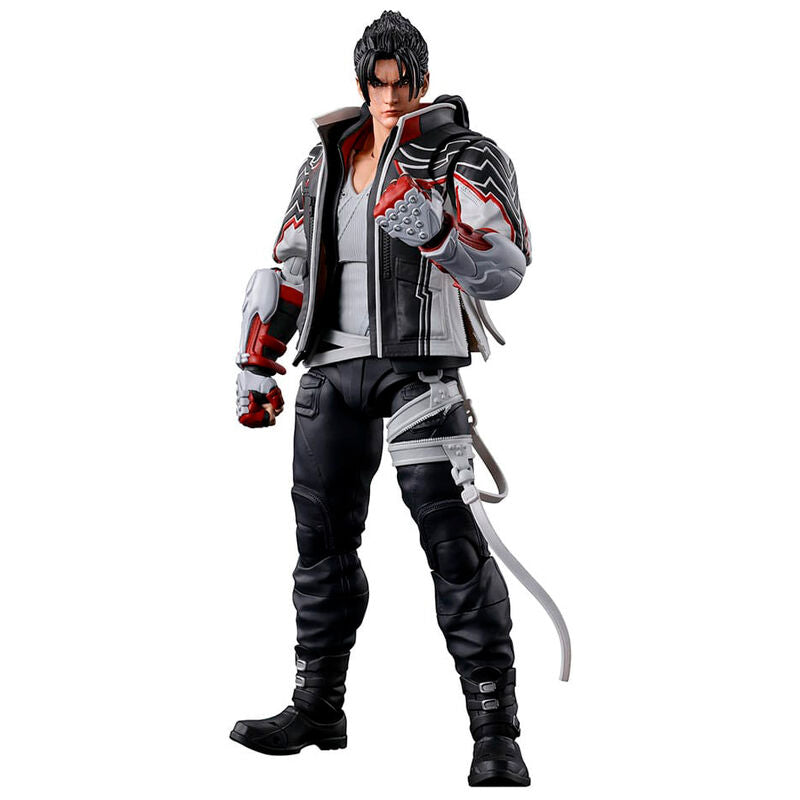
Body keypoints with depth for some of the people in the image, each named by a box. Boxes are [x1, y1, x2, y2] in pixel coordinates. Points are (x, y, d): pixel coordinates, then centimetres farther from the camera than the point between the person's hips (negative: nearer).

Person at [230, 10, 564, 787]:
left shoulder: (464, 160, -4)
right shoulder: (328, 161, 13)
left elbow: (502, 270, -18)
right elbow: (288, 267, 17)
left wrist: (435, 233, -36)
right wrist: (257, 363, 13)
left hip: (418, 367, -6)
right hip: (334, 365, 6)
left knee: (452, 540, -12)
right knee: (323, 538, 11)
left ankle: (495, 732, -6)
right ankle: (317, 708, 25)